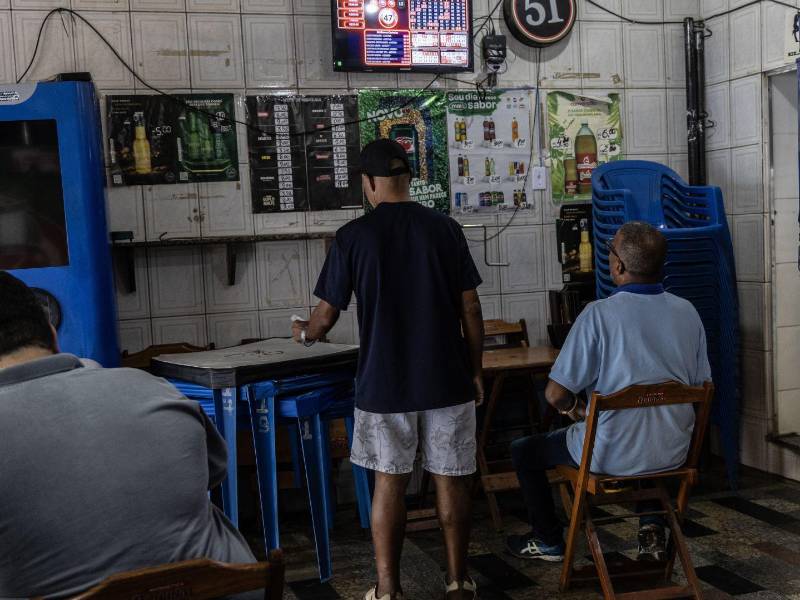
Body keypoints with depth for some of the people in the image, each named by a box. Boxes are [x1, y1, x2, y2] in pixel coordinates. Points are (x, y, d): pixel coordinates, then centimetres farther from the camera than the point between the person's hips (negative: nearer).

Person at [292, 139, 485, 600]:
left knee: (389, 484, 9)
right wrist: (476, 371, 10)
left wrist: (303, 333, 21)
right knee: (451, 480, 10)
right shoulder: (446, 229, -2)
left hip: (384, 385, -1)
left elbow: (326, 318, -1)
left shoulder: (353, 236, -5)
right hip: (447, 381, 1)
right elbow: (471, 310, -1)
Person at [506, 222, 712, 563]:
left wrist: (574, 407, 6)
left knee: (523, 451, 18)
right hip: (674, 453, 6)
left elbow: (556, 394, -17)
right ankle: (652, 524, 28)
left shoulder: (600, 314, -19)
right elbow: (701, 386, 10)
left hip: (612, 456, -5)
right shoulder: (688, 312, -3)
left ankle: (549, 542, 30)